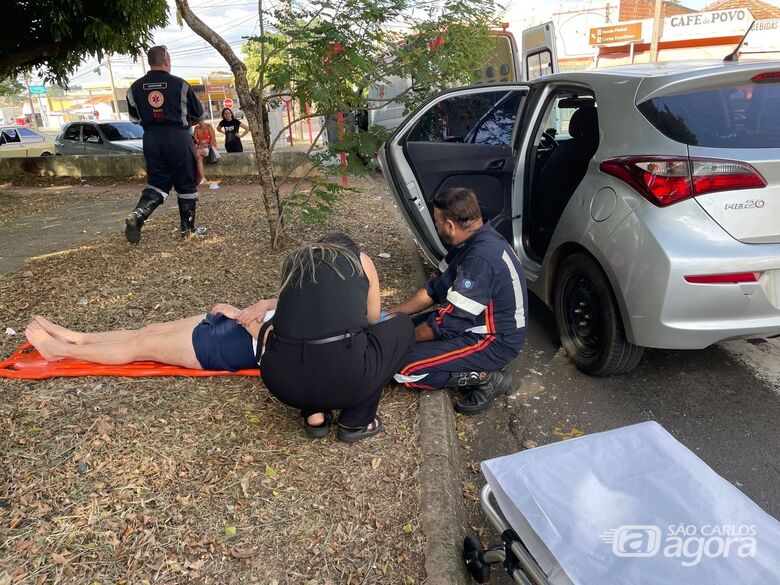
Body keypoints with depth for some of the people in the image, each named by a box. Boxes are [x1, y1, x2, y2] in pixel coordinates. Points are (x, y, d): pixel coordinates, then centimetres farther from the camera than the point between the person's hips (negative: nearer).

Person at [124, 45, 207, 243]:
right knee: (186, 184, 8)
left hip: (151, 138, 4)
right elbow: (198, 113, 4)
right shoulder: (180, 84, -6)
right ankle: (188, 228, 14)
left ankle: (137, 215, -13)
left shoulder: (135, 87, 4)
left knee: (157, 183, 11)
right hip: (178, 138, -4)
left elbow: (134, 117, 13)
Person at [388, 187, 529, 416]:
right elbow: (434, 288, 10)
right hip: (479, 323, 10)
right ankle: (477, 370, 7)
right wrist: (390, 314, 6)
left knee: (403, 368, -19)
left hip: (495, 341, -10)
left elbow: (449, 323, -26)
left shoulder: (481, 258, -30)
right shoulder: (473, 240, 2)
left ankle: (486, 378, -6)